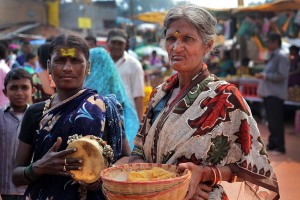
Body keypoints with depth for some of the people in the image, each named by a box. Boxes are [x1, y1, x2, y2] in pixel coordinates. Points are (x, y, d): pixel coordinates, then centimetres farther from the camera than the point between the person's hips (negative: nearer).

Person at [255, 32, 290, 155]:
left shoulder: (282, 57, -12)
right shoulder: (273, 57, 18)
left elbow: (282, 76, -19)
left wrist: (265, 76, -19)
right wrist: (262, 76, 12)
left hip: (276, 95, -9)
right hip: (268, 93, 9)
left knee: (276, 122, -6)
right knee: (271, 122, 14)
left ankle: (279, 147, 1)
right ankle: (272, 144, 22)